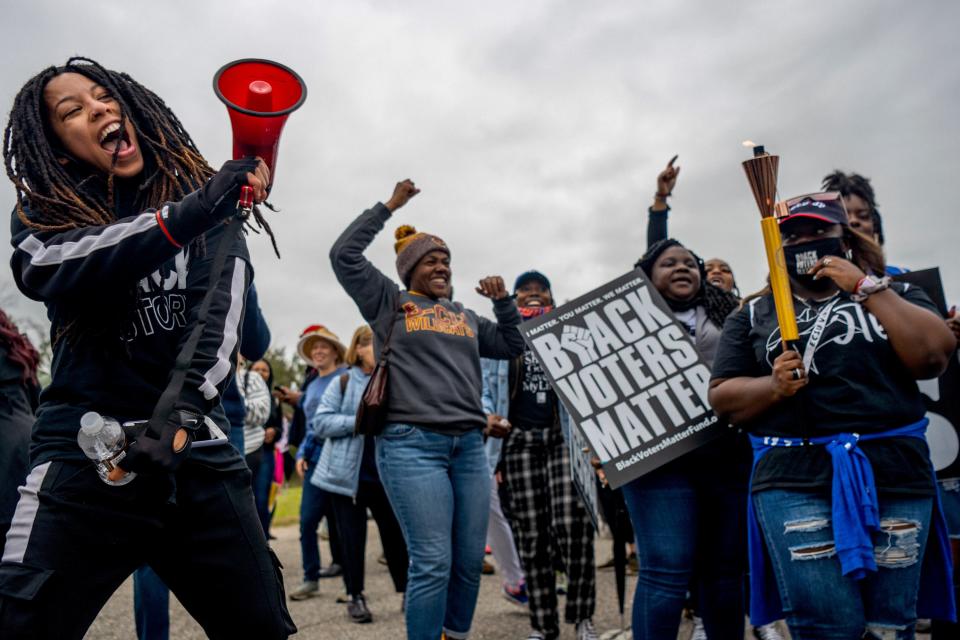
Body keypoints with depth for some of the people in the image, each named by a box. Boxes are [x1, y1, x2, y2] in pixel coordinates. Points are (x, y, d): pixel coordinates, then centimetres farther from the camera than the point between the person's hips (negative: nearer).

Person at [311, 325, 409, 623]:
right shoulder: (343, 383, -4)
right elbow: (321, 422, -9)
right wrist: (360, 421, -19)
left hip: (386, 474, 2)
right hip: (348, 473, -2)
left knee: (394, 533, 8)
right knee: (352, 537, 7)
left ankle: (406, 590, 24)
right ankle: (355, 596, 22)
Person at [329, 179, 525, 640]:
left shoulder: (466, 317, 21)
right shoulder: (389, 303, 8)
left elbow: (513, 346, 27)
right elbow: (344, 255, 1)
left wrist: (504, 301, 13)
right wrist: (389, 207, 4)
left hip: (469, 446, 5)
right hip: (411, 444, -5)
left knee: (470, 561, 8)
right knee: (432, 563, -8)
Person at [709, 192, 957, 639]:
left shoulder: (893, 294, 15)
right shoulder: (754, 315, 12)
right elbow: (722, 397, 6)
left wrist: (868, 288, -7)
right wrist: (774, 386, -12)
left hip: (895, 472, 1)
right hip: (793, 478, -1)